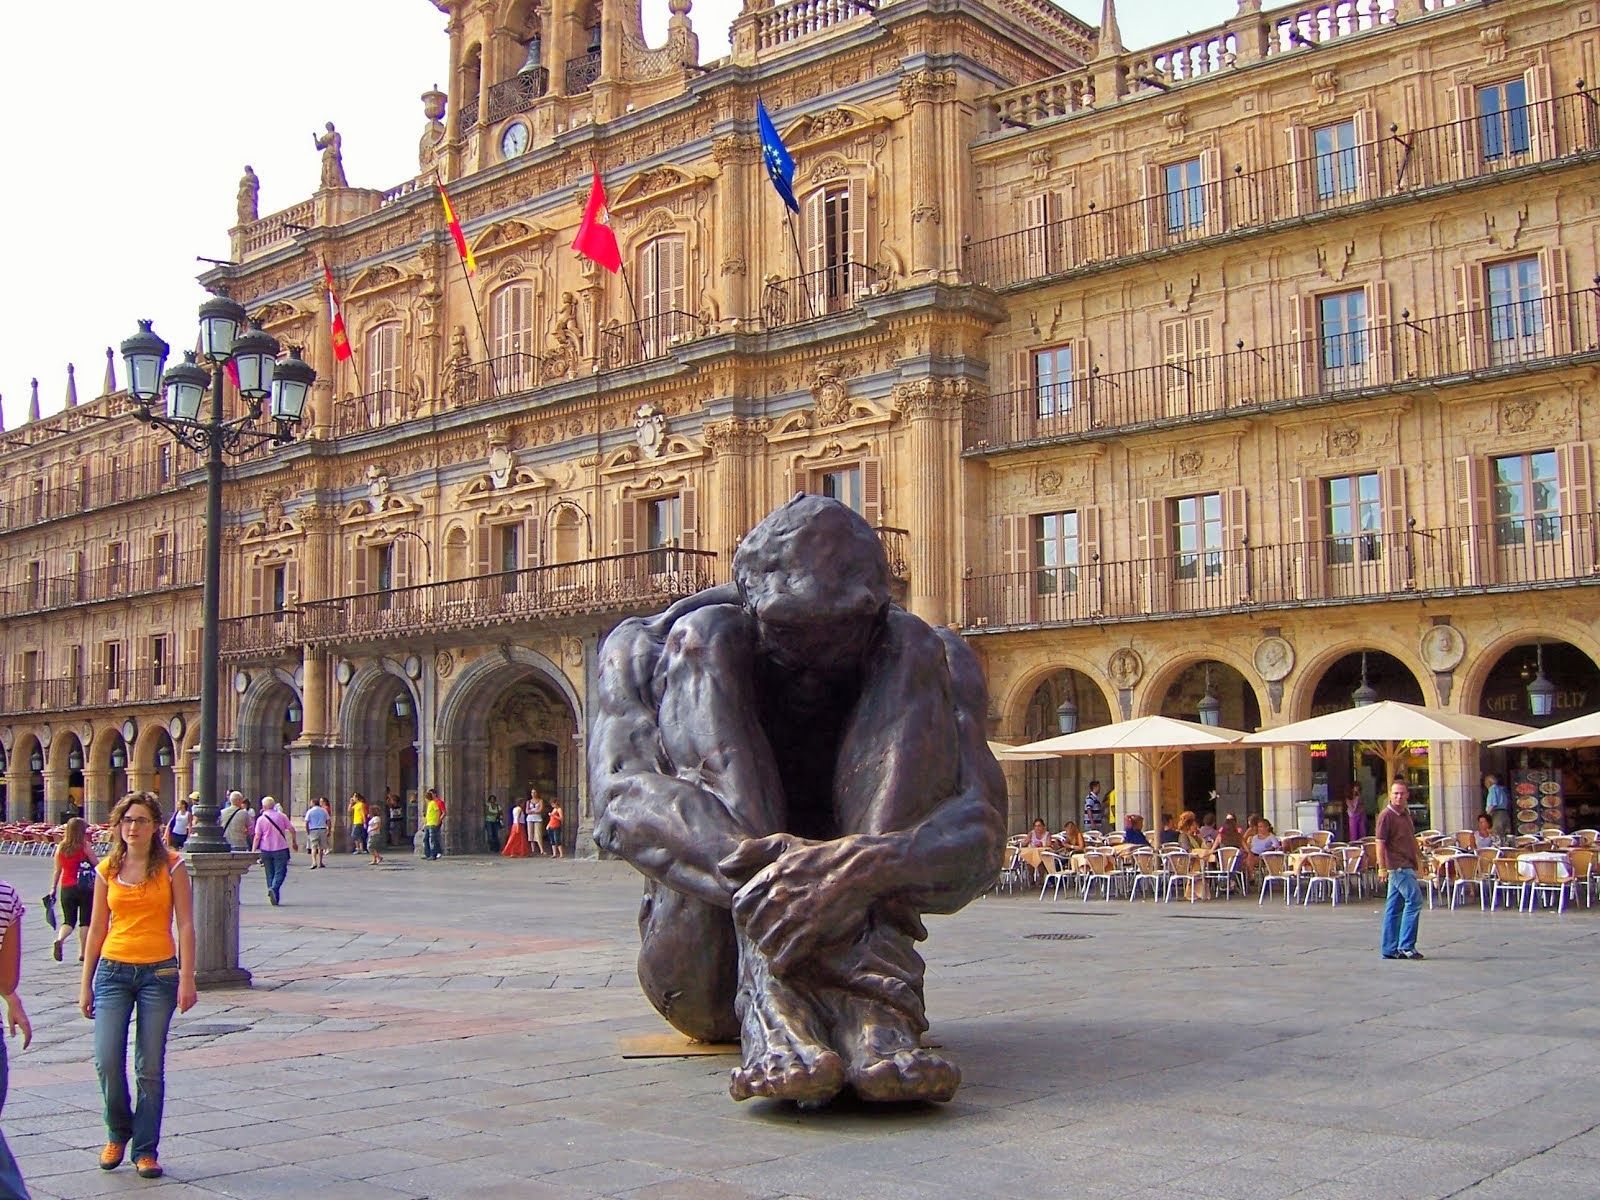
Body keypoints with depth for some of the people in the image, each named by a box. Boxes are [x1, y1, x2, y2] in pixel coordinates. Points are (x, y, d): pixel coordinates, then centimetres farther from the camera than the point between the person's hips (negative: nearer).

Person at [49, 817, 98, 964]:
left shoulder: (60, 847, 3)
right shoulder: (84, 846, -8)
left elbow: (57, 870, 8)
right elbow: (97, 865, -3)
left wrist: (53, 888, 16)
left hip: (66, 888, 3)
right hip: (85, 888, -3)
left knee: (68, 921, 11)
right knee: (85, 921, 7)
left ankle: (59, 939, -18)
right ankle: (82, 952, 8)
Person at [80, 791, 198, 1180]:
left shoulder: (171, 866, -1)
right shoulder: (107, 870, 6)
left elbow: (186, 925, -3)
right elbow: (97, 929, 10)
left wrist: (187, 979, -9)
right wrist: (85, 984, 9)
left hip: (159, 973, -2)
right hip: (113, 971, 2)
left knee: (150, 1067, 2)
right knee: (107, 1061, -7)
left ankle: (145, 1149, 14)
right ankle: (118, 1132, 19)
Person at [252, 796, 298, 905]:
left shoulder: (261, 819, -2)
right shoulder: (281, 816, 0)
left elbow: (257, 837, -6)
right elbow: (292, 830, 0)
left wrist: (253, 850, -1)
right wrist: (294, 842, 14)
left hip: (266, 849, 1)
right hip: (281, 848, -1)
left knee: (270, 873, 12)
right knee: (280, 872, -1)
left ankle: (273, 895, 14)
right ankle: (274, 888, -25)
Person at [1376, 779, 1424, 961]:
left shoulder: (1406, 814, 16)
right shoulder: (1386, 815, -11)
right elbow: (1380, 843, -15)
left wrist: (1417, 856, 25)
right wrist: (1382, 868, -20)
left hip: (1406, 866, 9)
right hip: (1398, 866, -9)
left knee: (1395, 907, 9)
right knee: (1414, 900, -12)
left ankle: (1390, 949, 12)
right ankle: (1406, 945, -9)